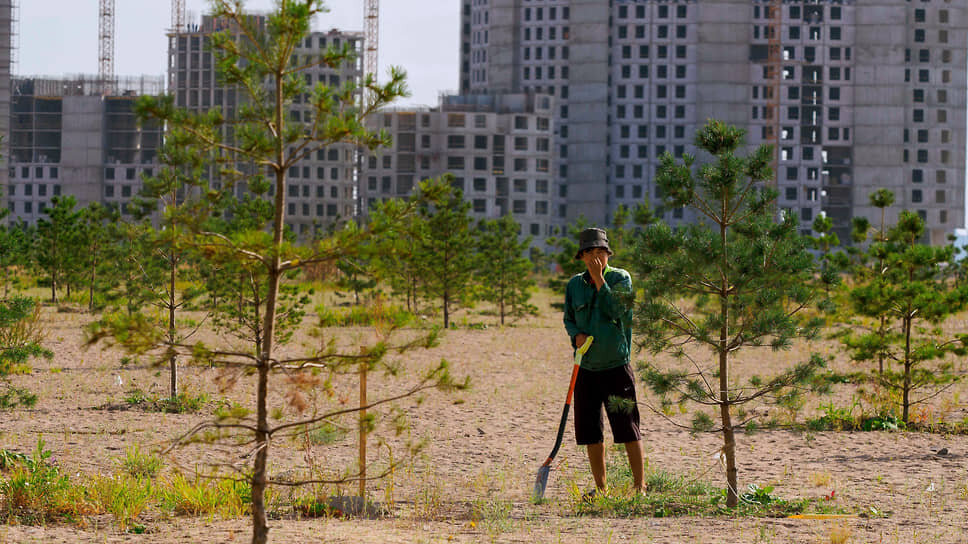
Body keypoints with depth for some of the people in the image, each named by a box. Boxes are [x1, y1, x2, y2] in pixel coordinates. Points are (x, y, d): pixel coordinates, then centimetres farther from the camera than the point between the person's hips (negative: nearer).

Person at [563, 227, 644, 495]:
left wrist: (599, 279, -18)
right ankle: (600, 487, 16)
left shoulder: (621, 278, -4)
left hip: (616, 365, -4)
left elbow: (617, 312, -17)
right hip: (587, 369, 4)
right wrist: (576, 334, -4)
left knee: (627, 428, -5)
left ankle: (639, 486, 2)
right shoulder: (575, 284, 8)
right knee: (590, 430, 6)